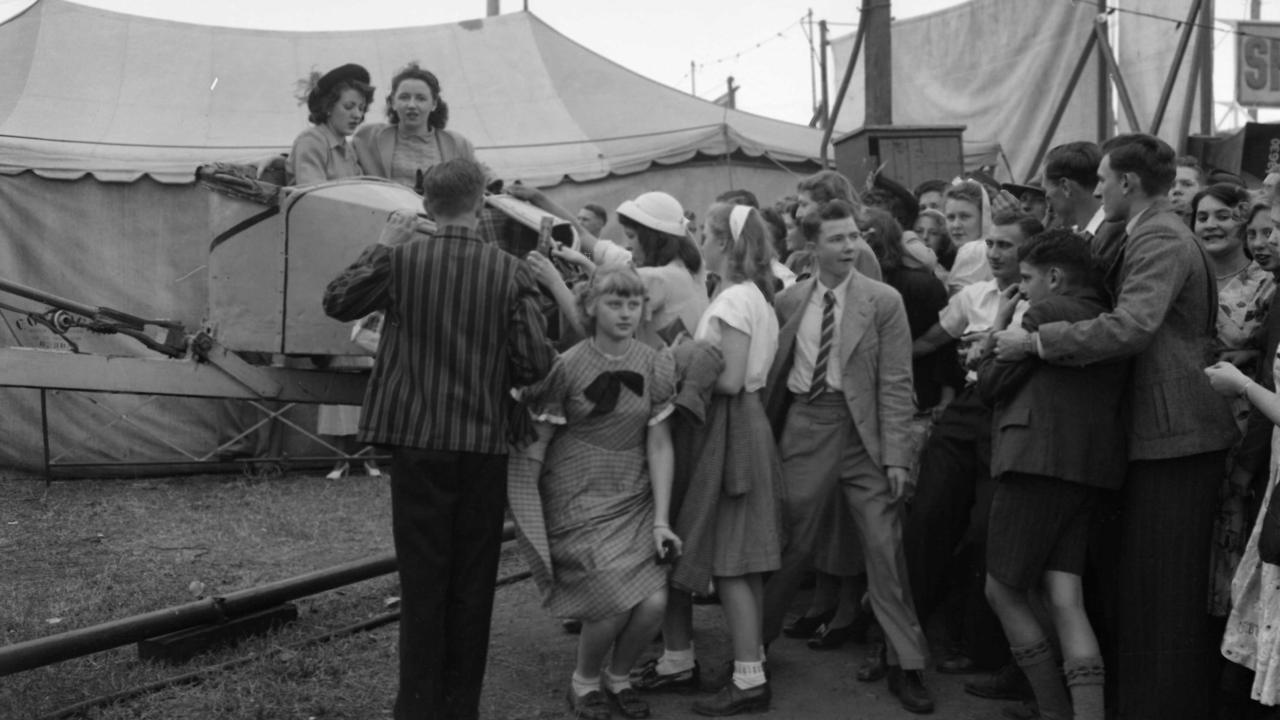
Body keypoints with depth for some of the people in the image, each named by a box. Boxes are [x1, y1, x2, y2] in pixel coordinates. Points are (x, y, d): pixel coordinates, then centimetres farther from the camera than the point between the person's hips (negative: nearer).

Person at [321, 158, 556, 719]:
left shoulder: (401, 261, -7)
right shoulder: (511, 272, -8)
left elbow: (336, 302, 5)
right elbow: (537, 362, -11)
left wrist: (383, 246, 9)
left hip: (417, 442, 0)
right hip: (485, 447, 0)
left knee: (422, 581, 8)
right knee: (472, 584, 12)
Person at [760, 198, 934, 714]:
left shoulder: (883, 301, -3)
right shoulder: (788, 300, 5)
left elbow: (895, 383, -6)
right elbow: (775, 369, 13)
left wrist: (895, 456, -11)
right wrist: (768, 432, 5)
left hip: (862, 431, -1)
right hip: (804, 426, 2)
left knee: (885, 546, -1)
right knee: (790, 541, 8)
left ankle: (906, 665, 11)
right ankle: (756, 637, 26)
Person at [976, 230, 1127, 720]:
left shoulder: (1048, 311, -6)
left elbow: (991, 385, -3)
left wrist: (999, 328, 10)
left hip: (1040, 460, -8)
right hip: (1092, 468, 8)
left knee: (1003, 591, 5)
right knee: (1065, 602, 3)